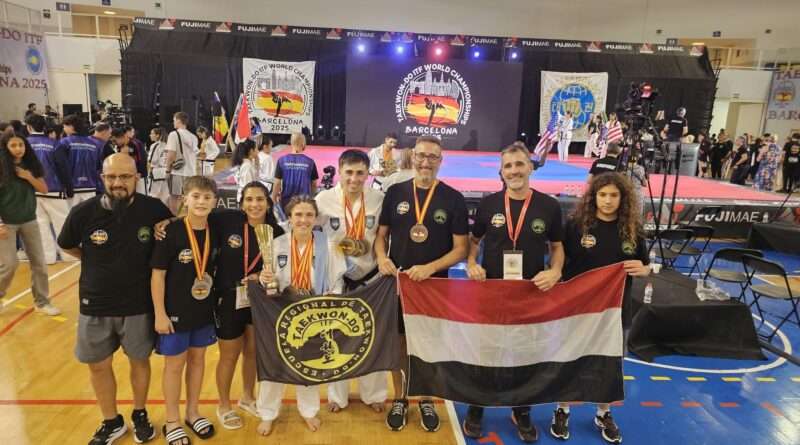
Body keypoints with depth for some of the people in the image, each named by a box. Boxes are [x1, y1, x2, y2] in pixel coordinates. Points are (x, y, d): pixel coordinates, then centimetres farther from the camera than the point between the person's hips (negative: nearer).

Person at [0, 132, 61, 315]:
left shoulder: (31, 165, 1)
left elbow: (44, 189, 2)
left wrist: (29, 177, -16)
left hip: (29, 220, 4)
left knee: (39, 262, 5)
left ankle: (42, 302, 16)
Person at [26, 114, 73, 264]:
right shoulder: (53, 144, -8)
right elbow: (64, 169, -7)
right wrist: (69, 190, 1)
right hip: (53, 191, -2)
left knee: (40, 223, 10)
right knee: (62, 222, 6)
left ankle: (48, 255, 13)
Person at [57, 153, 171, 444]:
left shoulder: (154, 210, -16)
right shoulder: (84, 212, -13)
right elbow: (67, 246, 7)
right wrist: (98, 264, 3)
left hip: (139, 305, -1)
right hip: (95, 305, 1)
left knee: (140, 361, 15)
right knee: (98, 365, 14)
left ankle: (140, 416, 39)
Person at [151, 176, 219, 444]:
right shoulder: (171, 232, -18)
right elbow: (157, 274, -14)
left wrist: (216, 302, 6)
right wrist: (160, 313, -13)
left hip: (204, 311, 5)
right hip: (175, 311, -4)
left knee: (197, 359, 17)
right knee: (175, 364, 10)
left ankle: (193, 413, 37)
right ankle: (172, 422, 29)